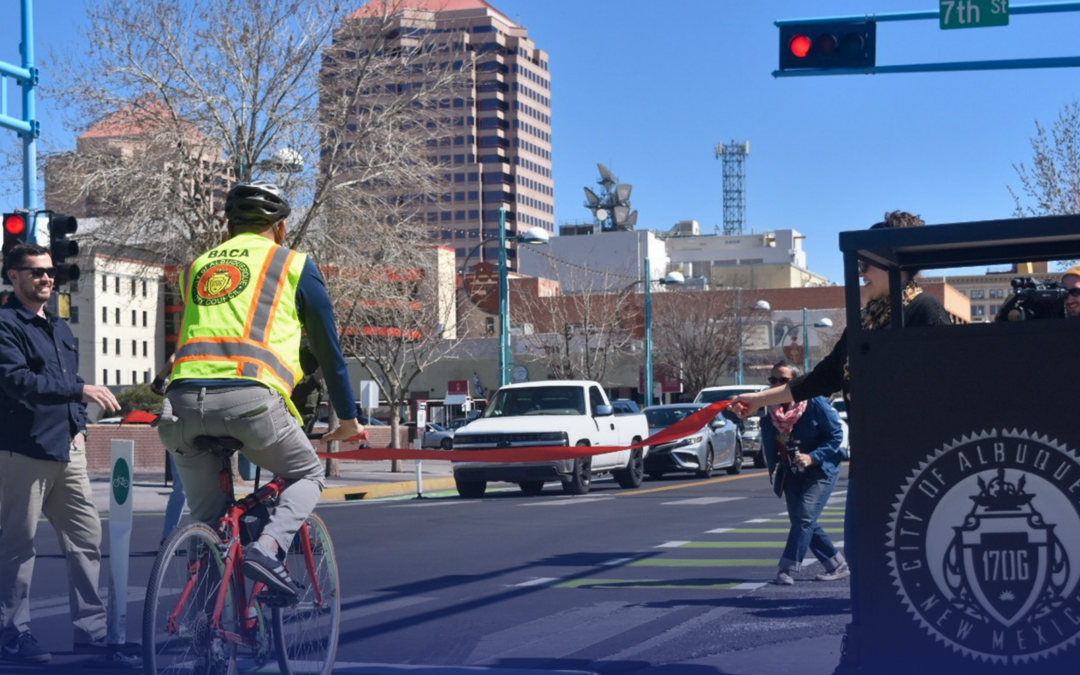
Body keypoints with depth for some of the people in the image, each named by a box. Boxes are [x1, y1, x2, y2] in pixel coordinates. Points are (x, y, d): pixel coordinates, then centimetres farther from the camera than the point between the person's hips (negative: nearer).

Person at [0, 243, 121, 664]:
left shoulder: (60, 329, 21)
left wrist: (79, 426, 11)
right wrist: (81, 389, -25)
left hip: (67, 452, 8)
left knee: (86, 538, 6)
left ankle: (91, 630, 12)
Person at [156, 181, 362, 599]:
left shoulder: (195, 268, 28)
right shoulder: (294, 265, 17)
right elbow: (328, 349, 21)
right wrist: (347, 418, 32)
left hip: (184, 402, 4)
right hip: (250, 398, -4)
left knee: (206, 519, 18)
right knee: (307, 476, 19)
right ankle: (268, 549, -7)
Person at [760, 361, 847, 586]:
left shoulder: (815, 403, -18)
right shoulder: (769, 408, -3)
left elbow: (836, 435, -14)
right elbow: (769, 443, 9)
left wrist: (813, 457, -24)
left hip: (820, 470, -6)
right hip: (792, 473, 6)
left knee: (805, 518, -18)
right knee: (801, 521, 7)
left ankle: (788, 569, -17)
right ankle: (837, 566, 19)